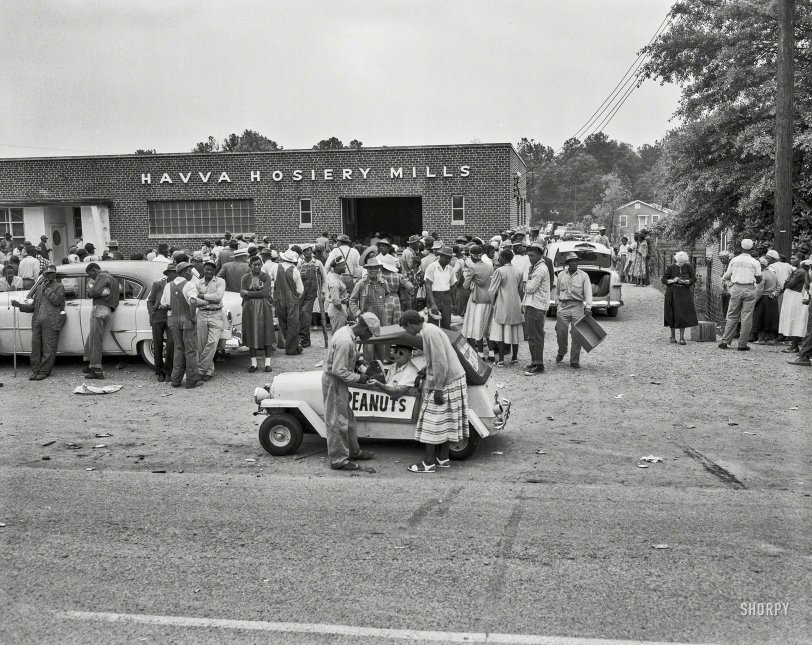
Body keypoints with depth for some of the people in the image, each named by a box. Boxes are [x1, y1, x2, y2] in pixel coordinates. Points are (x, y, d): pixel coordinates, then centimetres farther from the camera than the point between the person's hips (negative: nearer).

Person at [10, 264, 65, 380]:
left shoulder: (59, 287, 7)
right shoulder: (38, 288, 23)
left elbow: (57, 301, -10)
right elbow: (33, 307, 22)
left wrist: (47, 289, -7)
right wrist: (19, 305, 9)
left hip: (51, 321, -5)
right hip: (37, 321, 5)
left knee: (48, 348, -4)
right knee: (35, 346, 1)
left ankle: (44, 371, 0)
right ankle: (35, 371, 7)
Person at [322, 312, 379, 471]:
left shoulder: (346, 331, 3)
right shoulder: (345, 341, -28)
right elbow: (338, 371, -27)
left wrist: (358, 359, 6)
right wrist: (357, 378, -16)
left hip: (338, 382, 10)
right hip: (334, 383, -10)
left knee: (348, 419, 20)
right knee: (337, 423, 1)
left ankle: (353, 451, 34)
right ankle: (338, 460, 11)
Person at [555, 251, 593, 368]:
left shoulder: (583, 276, 2)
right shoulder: (561, 275, 10)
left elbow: (588, 292, -7)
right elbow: (557, 292, 19)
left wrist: (588, 306, -20)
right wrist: (557, 305, 12)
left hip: (578, 306, -1)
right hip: (563, 306, 1)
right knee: (561, 332, -1)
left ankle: (575, 360, 6)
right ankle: (561, 352, 28)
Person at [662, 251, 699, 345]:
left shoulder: (688, 267, -1)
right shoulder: (671, 268, -4)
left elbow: (694, 279, -2)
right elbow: (663, 279, -1)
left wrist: (684, 281, -17)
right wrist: (672, 281, -18)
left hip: (684, 293, 0)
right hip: (672, 294, 0)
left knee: (683, 315, -6)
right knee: (672, 315, 5)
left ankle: (682, 337, 1)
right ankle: (673, 336, 21)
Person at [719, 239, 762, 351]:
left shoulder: (734, 260, 3)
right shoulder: (755, 262, -2)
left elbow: (727, 276, 9)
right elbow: (759, 279, 0)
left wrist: (723, 278, 30)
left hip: (736, 288, 2)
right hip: (749, 289, -2)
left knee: (732, 316, 9)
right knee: (746, 317, 2)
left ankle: (725, 341, 5)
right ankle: (742, 344, 3)